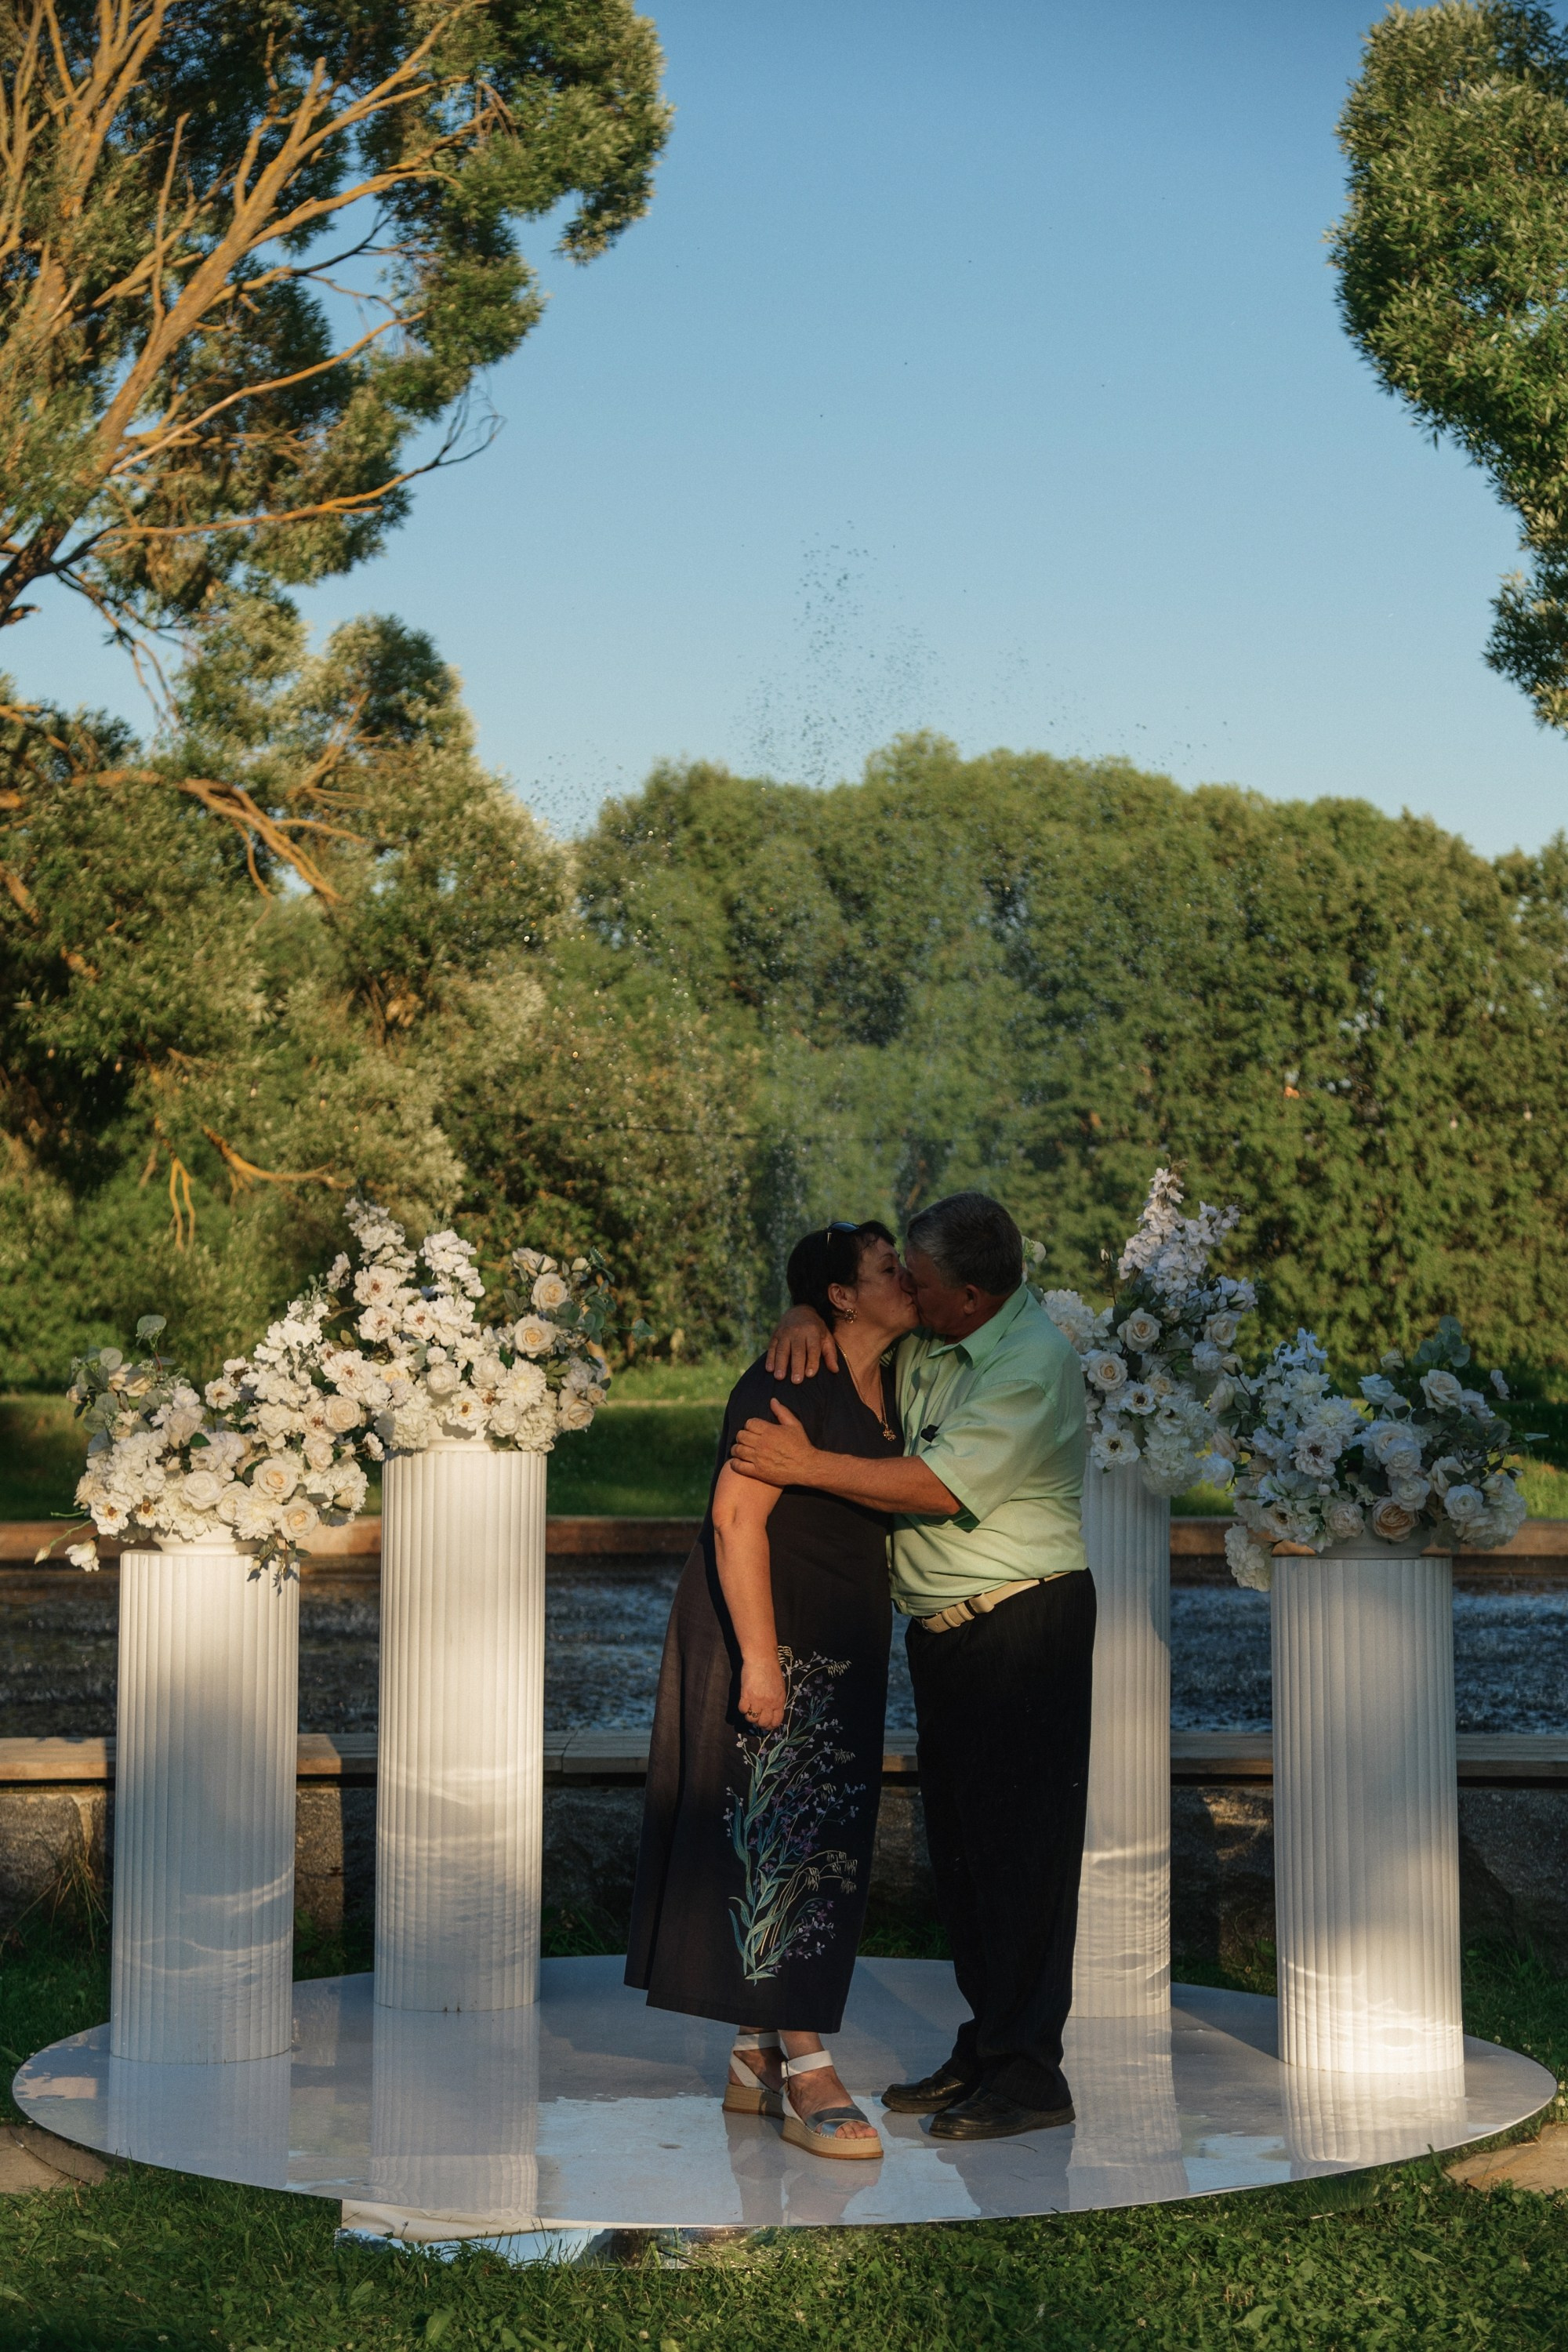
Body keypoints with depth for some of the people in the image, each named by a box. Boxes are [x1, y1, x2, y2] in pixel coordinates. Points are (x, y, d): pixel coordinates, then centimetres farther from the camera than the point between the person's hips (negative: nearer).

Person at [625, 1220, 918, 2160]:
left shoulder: (887, 1386, 10)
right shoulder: (793, 1385, -17)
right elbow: (736, 1519, -22)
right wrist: (759, 1656, -26)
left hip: (839, 1650, 9)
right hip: (769, 1635, -9)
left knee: (817, 1850, 11)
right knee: (781, 1841, -8)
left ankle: (758, 2057, 19)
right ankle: (806, 2074, -7)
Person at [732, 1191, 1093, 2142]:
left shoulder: (1033, 1367, -17)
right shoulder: (924, 1339, 8)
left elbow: (942, 1486, -23)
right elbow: (847, 1293, 23)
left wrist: (808, 1464, -21)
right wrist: (807, 1317, -1)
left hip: (1022, 1625, -9)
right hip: (944, 1627, 9)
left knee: (1019, 1842, -7)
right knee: (960, 1843, 12)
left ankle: (1028, 2071, -1)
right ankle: (983, 2050, 21)